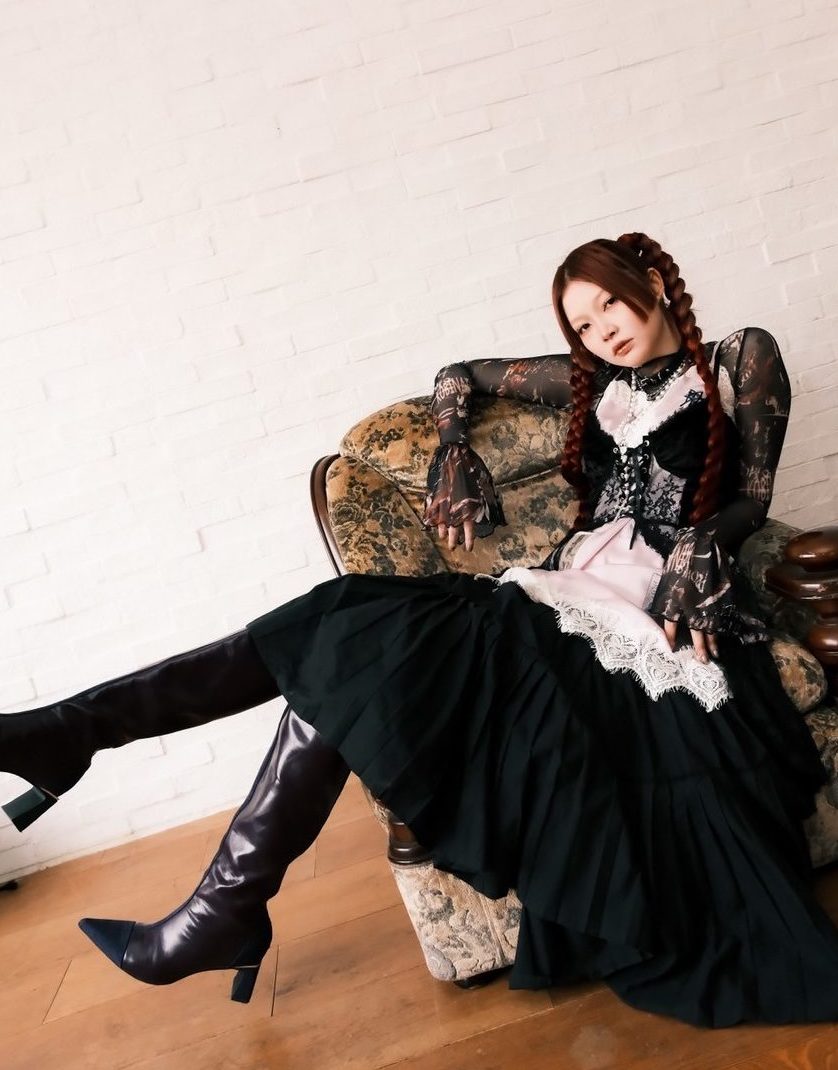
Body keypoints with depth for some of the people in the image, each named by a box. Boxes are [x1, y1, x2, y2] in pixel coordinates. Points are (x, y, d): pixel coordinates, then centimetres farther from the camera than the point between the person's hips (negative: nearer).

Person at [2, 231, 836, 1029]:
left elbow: (754, 495, 9)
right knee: (341, 639, -17)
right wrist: (456, 458, 8)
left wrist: (702, 542, -12)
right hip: (571, 591, 5)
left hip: (666, 611, -5)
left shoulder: (738, 359, 12)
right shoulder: (588, 380, 20)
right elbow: (459, 377, 26)